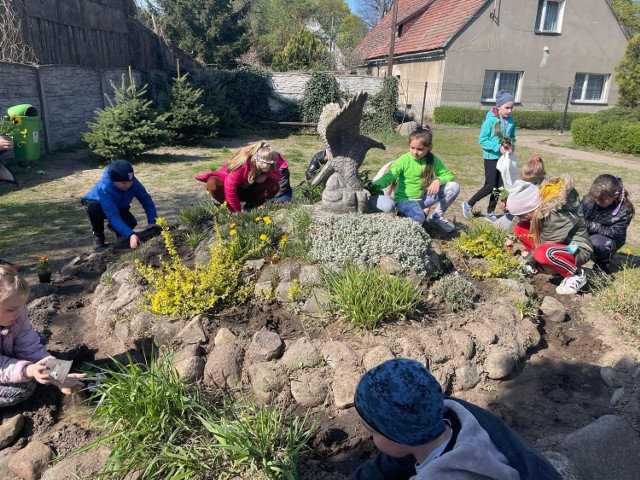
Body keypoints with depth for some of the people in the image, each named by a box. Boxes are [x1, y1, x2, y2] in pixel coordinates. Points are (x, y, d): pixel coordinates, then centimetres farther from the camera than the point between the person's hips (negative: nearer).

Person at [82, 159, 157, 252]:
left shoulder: (133, 183, -32)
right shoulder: (104, 189, -43)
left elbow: (147, 201, -25)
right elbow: (113, 216, -49)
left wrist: (152, 223, -40)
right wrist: (130, 235, -61)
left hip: (118, 207, 3)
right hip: (96, 203, -3)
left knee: (131, 222, -26)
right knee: (93, 207, -38)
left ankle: (113, 227, 13)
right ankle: (98, 237, -10)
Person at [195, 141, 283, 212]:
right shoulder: (242, 163, -36)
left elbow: (278, 176, -13)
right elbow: (230, 188, -36)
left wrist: (266, 175, -36)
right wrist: (237, 212, -33)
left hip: (249, 191, 4)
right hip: (233, 191, -4)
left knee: (275, 186, -23)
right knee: (212, 183, -38)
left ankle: (250, 207, -6)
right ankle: (230, 208, -15)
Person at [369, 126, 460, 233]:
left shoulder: (433, 160, -4)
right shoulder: (404, 160, -15)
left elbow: (448, 175, 1)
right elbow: (389, 176, -24)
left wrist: (438, 180, -23)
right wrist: (375, 185, -45)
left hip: (424, 198, 5)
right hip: (404, 199, -5)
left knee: (454, 187, -13)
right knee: (418, 219, -39)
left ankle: (437, 216, 7)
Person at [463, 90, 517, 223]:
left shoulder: (511, 121, 3)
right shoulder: (490, 120, -15)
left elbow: (512, 137, 16)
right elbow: (482, 140, -14)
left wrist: (511, 146, -6)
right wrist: (498, 147, -22)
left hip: (504, 158, 6)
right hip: (491, 157, -6)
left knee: (500, 187, 8)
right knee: (490, 186, -5)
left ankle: (490, 212, 22)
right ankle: (468, 204, 15)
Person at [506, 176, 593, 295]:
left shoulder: (556, 216, -32)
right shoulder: (540, 205, -10)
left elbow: (544, 243, -21)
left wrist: (529, 260, -7)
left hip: (578, 249, -8)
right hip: (558, 243, 8)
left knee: (542, 253, -39)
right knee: (519, 229, -5)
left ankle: (577, 275, -13)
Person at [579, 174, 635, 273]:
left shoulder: (625, 210, -22)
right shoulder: (589, 199, -17)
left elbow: (614, 233, -23)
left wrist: (591, 226, -35)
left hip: (610, 240, -4)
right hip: (588, 235, 4)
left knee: (595, 242, -37)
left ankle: (602, 264, -6)